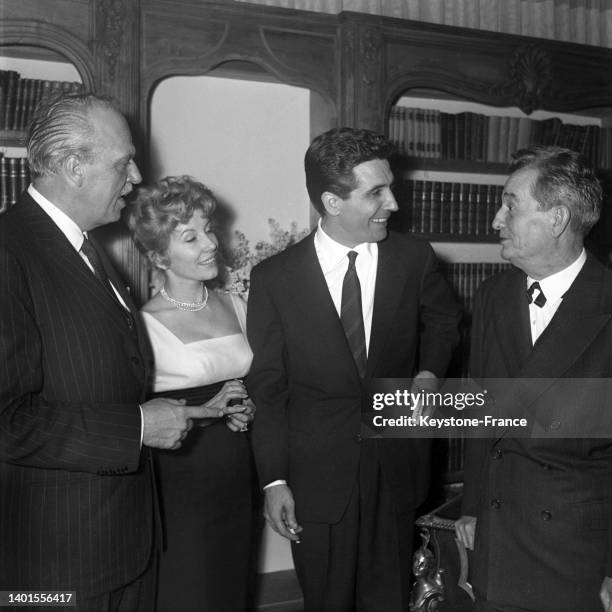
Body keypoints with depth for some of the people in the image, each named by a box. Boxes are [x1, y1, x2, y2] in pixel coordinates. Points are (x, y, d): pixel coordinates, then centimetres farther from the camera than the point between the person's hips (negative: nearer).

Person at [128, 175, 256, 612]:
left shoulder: (236, 307, 5)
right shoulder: (144, 325, -15)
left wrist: (247, 410, -2)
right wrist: (207, 411, -18)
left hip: (238, 476, 6)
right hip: (181, 483, -5)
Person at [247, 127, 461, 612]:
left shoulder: (414, 258, -5)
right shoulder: (274, 278, -9)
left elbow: (443, 318, 18)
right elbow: (267, 387, -4)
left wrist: (430, 371, 0)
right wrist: (274, 480, -6)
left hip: (396, 471, 2)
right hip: (317, 476, -1)